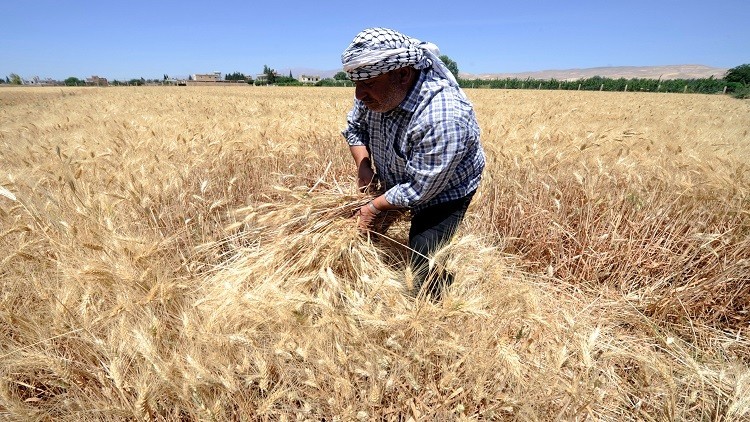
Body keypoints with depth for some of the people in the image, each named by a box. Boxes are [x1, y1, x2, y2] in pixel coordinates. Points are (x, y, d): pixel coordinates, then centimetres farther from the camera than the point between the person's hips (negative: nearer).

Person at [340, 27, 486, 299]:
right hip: (392, 182, 7)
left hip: (442, 193, -7)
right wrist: (363, 166, -14)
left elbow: (420, 189, -32)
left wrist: (375, 208, -20)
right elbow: (354, 127, 2)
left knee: (423, 255, -12)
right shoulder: (378, 90, -17)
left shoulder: (443, 116, -40)